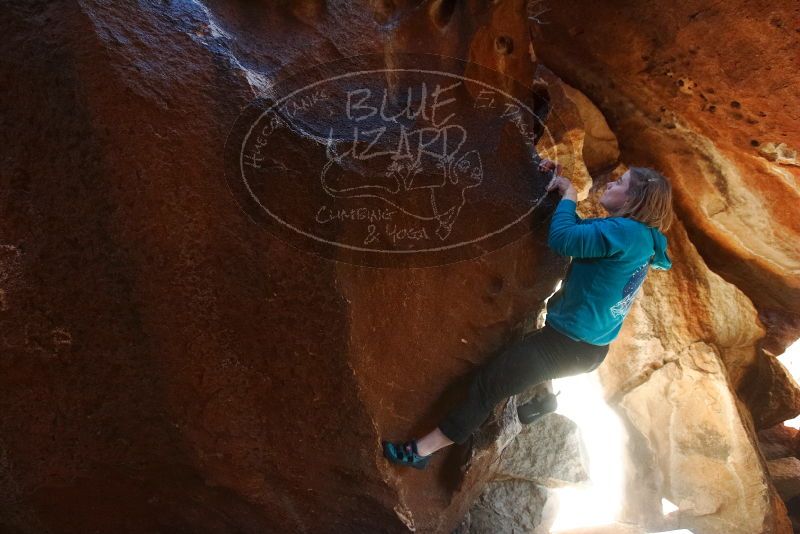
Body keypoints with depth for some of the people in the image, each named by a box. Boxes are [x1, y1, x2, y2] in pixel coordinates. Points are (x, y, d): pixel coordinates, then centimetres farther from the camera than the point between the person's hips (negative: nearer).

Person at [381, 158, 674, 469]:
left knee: (490, 380, -7)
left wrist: (569, 194, -15)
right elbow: (577, 228, 16)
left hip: (572, 345, -10)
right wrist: (558, 187, 5)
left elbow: (561, 239, -32)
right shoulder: (639, 237, 8)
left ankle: (422, 450, 2)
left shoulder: (626, 233, -23)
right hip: (589, 346, 10)